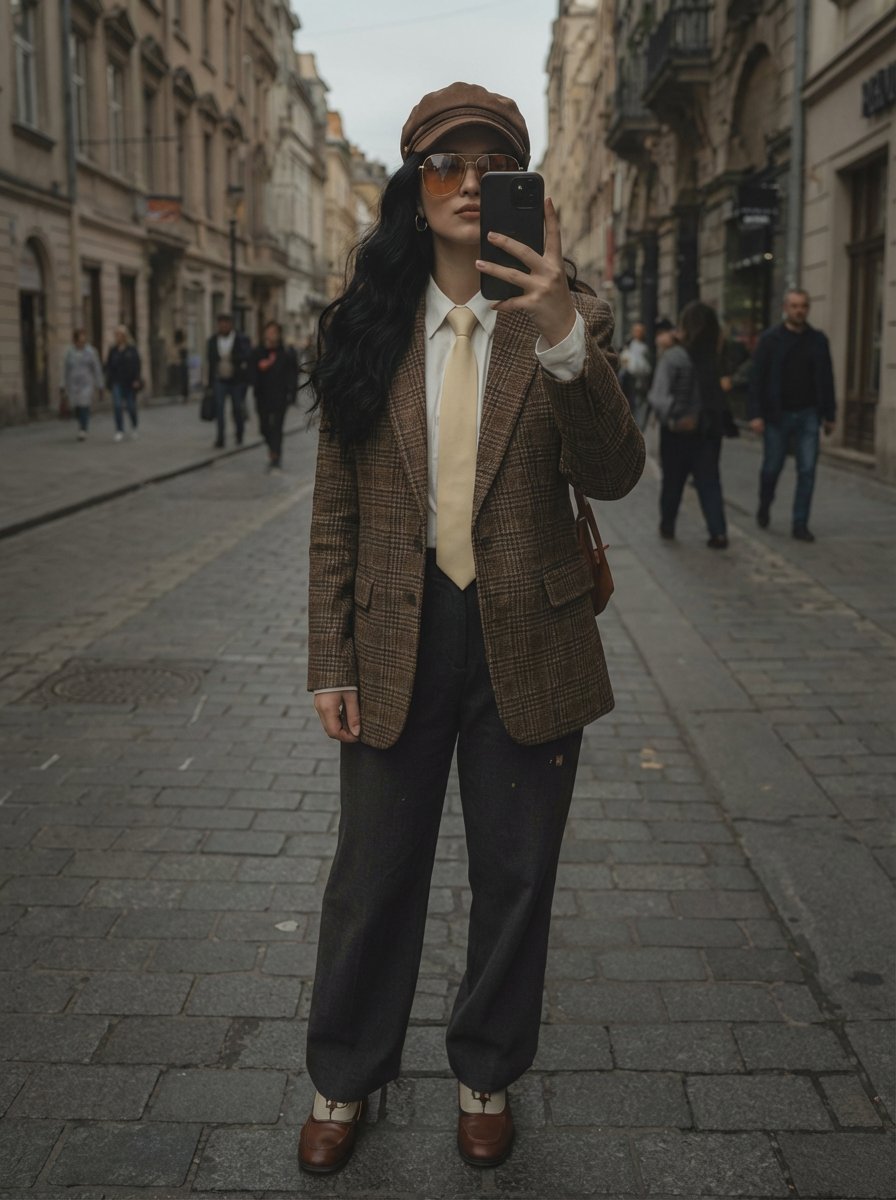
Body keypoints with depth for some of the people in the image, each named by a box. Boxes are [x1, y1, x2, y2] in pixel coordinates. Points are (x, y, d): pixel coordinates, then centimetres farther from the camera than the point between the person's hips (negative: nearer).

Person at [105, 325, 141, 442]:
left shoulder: (132, 349, -2)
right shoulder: (113, 350, 7)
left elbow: (137, 365, -7)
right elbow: (109, 366, 8)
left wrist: (136, 380, -14)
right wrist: (109, 380, 0)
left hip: (129, 382, -2)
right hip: (117, 383, 2)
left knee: (131, 406, 6)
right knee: (117, 406, -9)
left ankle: (134, 426, 32)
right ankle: (119, 430, -6)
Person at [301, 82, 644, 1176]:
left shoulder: (568, 321, -2)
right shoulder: (367, 325, 1)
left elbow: (613, 475, -17)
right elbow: (336, 511, 3)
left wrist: (563, 337, -32)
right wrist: (329, 662, -1)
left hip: (526, 644, 0)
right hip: (395, 644, 1)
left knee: (515, 879, 14)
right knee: (373, 876, 13)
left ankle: (486, 1075, 38)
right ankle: (344, 1080, 36)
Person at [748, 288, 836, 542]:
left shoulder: (818, 340, 5)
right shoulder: (770, 339, -4)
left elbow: (826, 380, 9)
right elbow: (756, 378, -7)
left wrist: (829, 414, 7)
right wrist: (755, 414, -14)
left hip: (808, 415, 2)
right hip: (777, 415, -2)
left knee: (807, 470, -3)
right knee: (772, 467, 8)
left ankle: (800, 524, 3)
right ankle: (764, 507, 36)